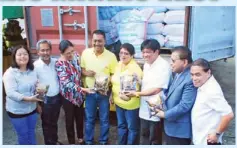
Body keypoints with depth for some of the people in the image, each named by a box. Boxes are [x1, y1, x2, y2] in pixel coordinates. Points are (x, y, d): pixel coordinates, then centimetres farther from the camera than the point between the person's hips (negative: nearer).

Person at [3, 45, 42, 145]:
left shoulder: (32, 71, 2)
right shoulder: (10, 73, -17)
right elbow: (10, 93, -26)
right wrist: (28, 99, -32)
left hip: (32, 108, 5)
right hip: (17, 111, -5)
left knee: (31, 132, 19)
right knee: (23, 135, 10)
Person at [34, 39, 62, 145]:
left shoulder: (56, 62, -4)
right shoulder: (35, 66, -16)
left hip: (57, 97, 4)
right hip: (45, 100, -4)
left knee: (54, 122, 23)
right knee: (47, 124, 15)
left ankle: (55, 141, 42)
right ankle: (49, 143, 34)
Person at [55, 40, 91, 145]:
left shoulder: (76, 56, -5)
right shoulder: (59, 64, -23)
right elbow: (66, 83, -29)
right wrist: (82, 89, -36)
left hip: (79, 94, 5)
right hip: (68, 96, -5)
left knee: (80, 117, 20)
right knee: (70, 119, 13)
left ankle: (81, 138, 43)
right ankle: (72, 142, 33)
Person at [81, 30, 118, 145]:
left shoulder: (111, 56, -12)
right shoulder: (85, 53, -5)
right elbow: (81, 69, 6)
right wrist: (85, 73, -16)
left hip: (104, 92, -1)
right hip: (89, 91, 2)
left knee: (104, 120, 14)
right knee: (89, 119, 16)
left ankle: (103, 142, 35)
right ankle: (88, 142, 36)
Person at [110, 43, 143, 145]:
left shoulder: (135, 68, -19)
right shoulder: (119, 65, 5)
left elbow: (136, 86, -24)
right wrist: (112, 96, 15)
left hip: (130, 103, -8)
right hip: (119, 101, 8)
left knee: (132, 128, 9)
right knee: (121, 126, 22)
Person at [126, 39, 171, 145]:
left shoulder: (164, 66, -17)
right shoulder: (146, 65, 8)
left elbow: (157, 89, -20)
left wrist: (137, 93, -16)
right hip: (144, 108, 7)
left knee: (154, 139, 10)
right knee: (144, 136, 22)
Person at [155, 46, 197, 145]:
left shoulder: (191, 79, -26)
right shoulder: (178, 74, 6)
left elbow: (184, 105, -27)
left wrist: (165, 114, -16)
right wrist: (163, 98, -3)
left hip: (180, 129, -9)